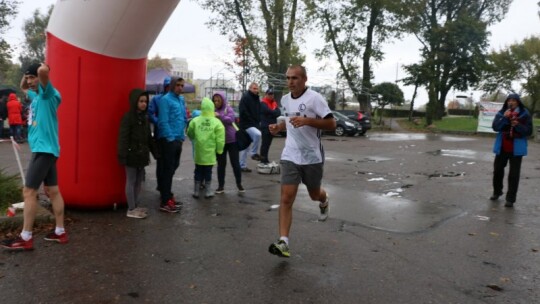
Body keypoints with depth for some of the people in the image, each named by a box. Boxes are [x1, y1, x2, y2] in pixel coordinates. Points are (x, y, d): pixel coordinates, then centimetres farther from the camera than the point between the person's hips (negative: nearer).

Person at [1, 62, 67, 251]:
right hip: (44, 149, 10)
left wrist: (42, 66, -8)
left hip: (44, 149, -10)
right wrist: (27, 75, 18)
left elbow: (43, 70, -31)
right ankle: (60, 232, 16)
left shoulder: (48, 94, -11)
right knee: (53, 191, 10)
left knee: (29, 191, -7)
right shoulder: (36, 95, 16)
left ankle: (26, 238, -1)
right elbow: (23, 87, 38)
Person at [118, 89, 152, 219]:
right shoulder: (128, 117, -11)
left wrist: (148, 153, 15)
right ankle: (131, 209, 6)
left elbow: (148, 137, 16)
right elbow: (123, 138, -15)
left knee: (139, 181, 14)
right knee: (131, 181, 0)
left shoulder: (145, 117, 11)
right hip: (132, 154, -7)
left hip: (141, 154, 8)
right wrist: (122, 155, -20)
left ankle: (136, 206, 25)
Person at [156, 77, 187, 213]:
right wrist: (171, 138, -17)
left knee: (173, 167, 15)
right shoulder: (165, 99, -11)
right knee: (167, 169, -4)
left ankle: (167, 196, 28)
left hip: (178, 140, 8)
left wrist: (182, 135, 14)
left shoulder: (181, 99, 13)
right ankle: (165, 202, 2)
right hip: (168, 140, -8)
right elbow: (163, 121, -17)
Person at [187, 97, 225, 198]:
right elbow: (220, 140, -10)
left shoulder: (195, 120, -4)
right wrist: (219, 150, 3)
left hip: (198, 152, 2)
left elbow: (190, 134, 10)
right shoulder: (217, 122, -9)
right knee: (208, 172, 9)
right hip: (210, 153, -2)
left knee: (198, 172, 14)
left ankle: (196, 191, 19)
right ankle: (208, 192, 15)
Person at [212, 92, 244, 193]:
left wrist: (219, 116, -32)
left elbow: (230, 119, -22)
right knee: (221, 164, 9)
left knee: (235, 163, 5)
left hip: (232, 140, -2)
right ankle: (221, 186, 18)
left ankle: (239, 184, 18)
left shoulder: (228, 109, -5)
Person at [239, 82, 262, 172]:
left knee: (245, 146, 11)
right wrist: (252, 122, -19)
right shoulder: (245, 97, -11)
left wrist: (258, 122, 8)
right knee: (257, 134, -33)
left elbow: (258, 112, 23)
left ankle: (242, 165, 18)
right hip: (246, 124, -8)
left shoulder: (257, 99, 15)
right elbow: (243, 112, -19)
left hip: (254, 125, 8)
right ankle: (254, 153, -15)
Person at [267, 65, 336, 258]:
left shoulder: (315, 98, -13)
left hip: (312, 157, -3)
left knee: (314, 194, 17)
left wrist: (306, 120, -28)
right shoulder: (285, 100, 6)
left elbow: (331, 124, -15)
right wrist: (278, 127, 3)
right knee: (286, 198, -9)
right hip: (290, 156, 4)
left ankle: (324, 201, 55)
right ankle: (283, 242, -10)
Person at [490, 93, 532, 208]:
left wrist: (518, 126, -23)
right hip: (502, 148, 3)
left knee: (514, 174, -2)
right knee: (497, 170, 14)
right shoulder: (501, 113, 1)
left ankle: (510, 199, 3)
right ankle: (497, 192, 34)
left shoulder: (525, 114, -4)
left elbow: (529, 131, -6)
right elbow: (495, 127, -10)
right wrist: (504, 118, -23)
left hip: (516, 149, -3)